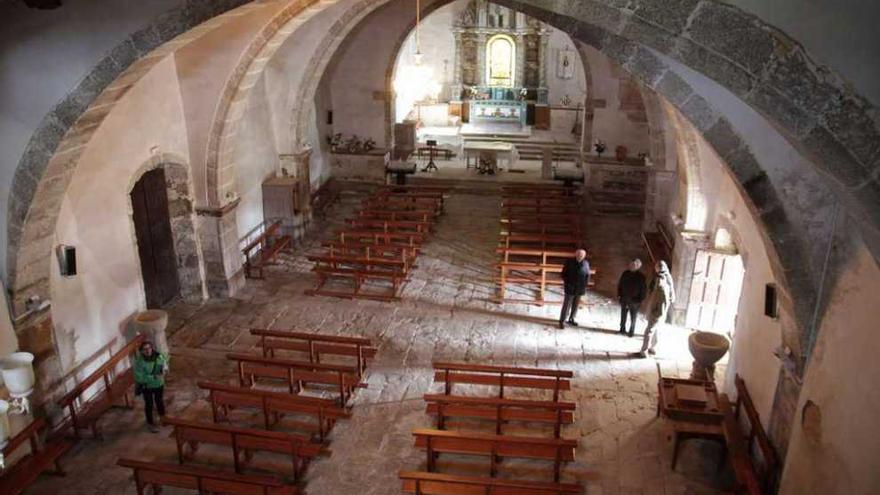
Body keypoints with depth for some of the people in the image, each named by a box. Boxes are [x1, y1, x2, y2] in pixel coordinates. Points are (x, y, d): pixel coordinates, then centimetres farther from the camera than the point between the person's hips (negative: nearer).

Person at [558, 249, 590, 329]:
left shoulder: (586, 264, 0)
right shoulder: (569, 262, -8)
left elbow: (587, 276, 8)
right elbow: (564, 273, -2)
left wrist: (584, 285, -1)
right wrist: (567, 283, -9)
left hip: (580, 289, 3)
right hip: (570, 288, -3)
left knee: (575, 305, 14)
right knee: (567, 304, -2)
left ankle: (571, 319, 29)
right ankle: (562, 321, 5)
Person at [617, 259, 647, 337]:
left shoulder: (641, 277, -9)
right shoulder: (625, 273, -1)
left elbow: (643, 289, -6)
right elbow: (620, 284, 7)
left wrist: (641, 300, -10)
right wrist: (619, 295, 2)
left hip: (635, 300, -3)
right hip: (624, 298, 3)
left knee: (633, 317, 5)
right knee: (623, 315, 14)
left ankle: (632, 331, 17)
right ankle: (622, 328, 28)